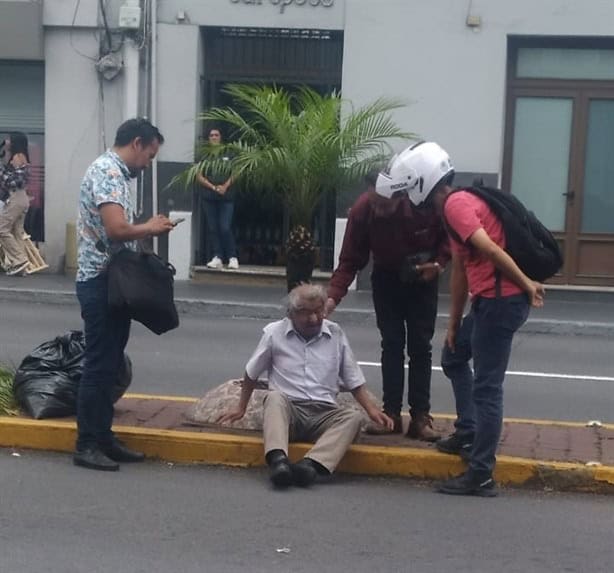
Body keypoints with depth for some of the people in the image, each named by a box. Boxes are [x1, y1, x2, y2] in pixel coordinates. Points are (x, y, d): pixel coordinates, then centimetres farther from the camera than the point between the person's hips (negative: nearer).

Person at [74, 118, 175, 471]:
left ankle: (103, 437, 20)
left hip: (115, 281, 10)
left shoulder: (117, 174, 16)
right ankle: (87, 445, 2)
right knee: (99, 364, -5)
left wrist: (149, 229, 6)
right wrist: (151, 228, -11)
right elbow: (116, 229, -27)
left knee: (111, 364, 13)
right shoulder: (107, 172, -16)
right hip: (102, 282, -10)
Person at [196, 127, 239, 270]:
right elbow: (199, 177, 4)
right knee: (213, 228, 1)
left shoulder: (228, 154, 6)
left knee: (225, 228, -10)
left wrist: (225, 187, -11)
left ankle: (232, 257, -2)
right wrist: (214, 187, -9)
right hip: (210, 197, 2)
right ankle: (217, 257, 4)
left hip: (227, 196, -2)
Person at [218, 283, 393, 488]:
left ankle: (310, 464, -51)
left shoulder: (336, 334, 9)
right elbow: (252, 374, 17)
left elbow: (353, 380, 15)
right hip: (288, 409, -1)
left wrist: (372, 410, 2)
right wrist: (241, 409, 20)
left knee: (354, 417, -29)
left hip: (323, 413, 2)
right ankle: (278, 460, -58)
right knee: (275, 397, -35)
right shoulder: (274, 333, 4)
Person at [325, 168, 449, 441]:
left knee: (420, 346, -1)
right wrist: (333, 296, -33)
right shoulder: (362, 210, -27)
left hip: (422, 278, -1)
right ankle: (391, 413, 2)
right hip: (386, 278, 1)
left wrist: (439, 263, -23)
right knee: (392, 344, -3)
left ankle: (420, 416, 2)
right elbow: (349, 260, -21)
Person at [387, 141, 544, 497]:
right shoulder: (457, 206, 18)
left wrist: (526, 284, -22)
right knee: (454, 357, 26)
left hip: (501, 301, -11)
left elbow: (488, 247, -25)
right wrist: (454, 323, 22)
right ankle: (468, 432, 31)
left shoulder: (456, 204, -13)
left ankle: (481, 476, -2)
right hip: (489, 300, 11)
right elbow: (460, 270, 21)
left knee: (487, 387, -7)